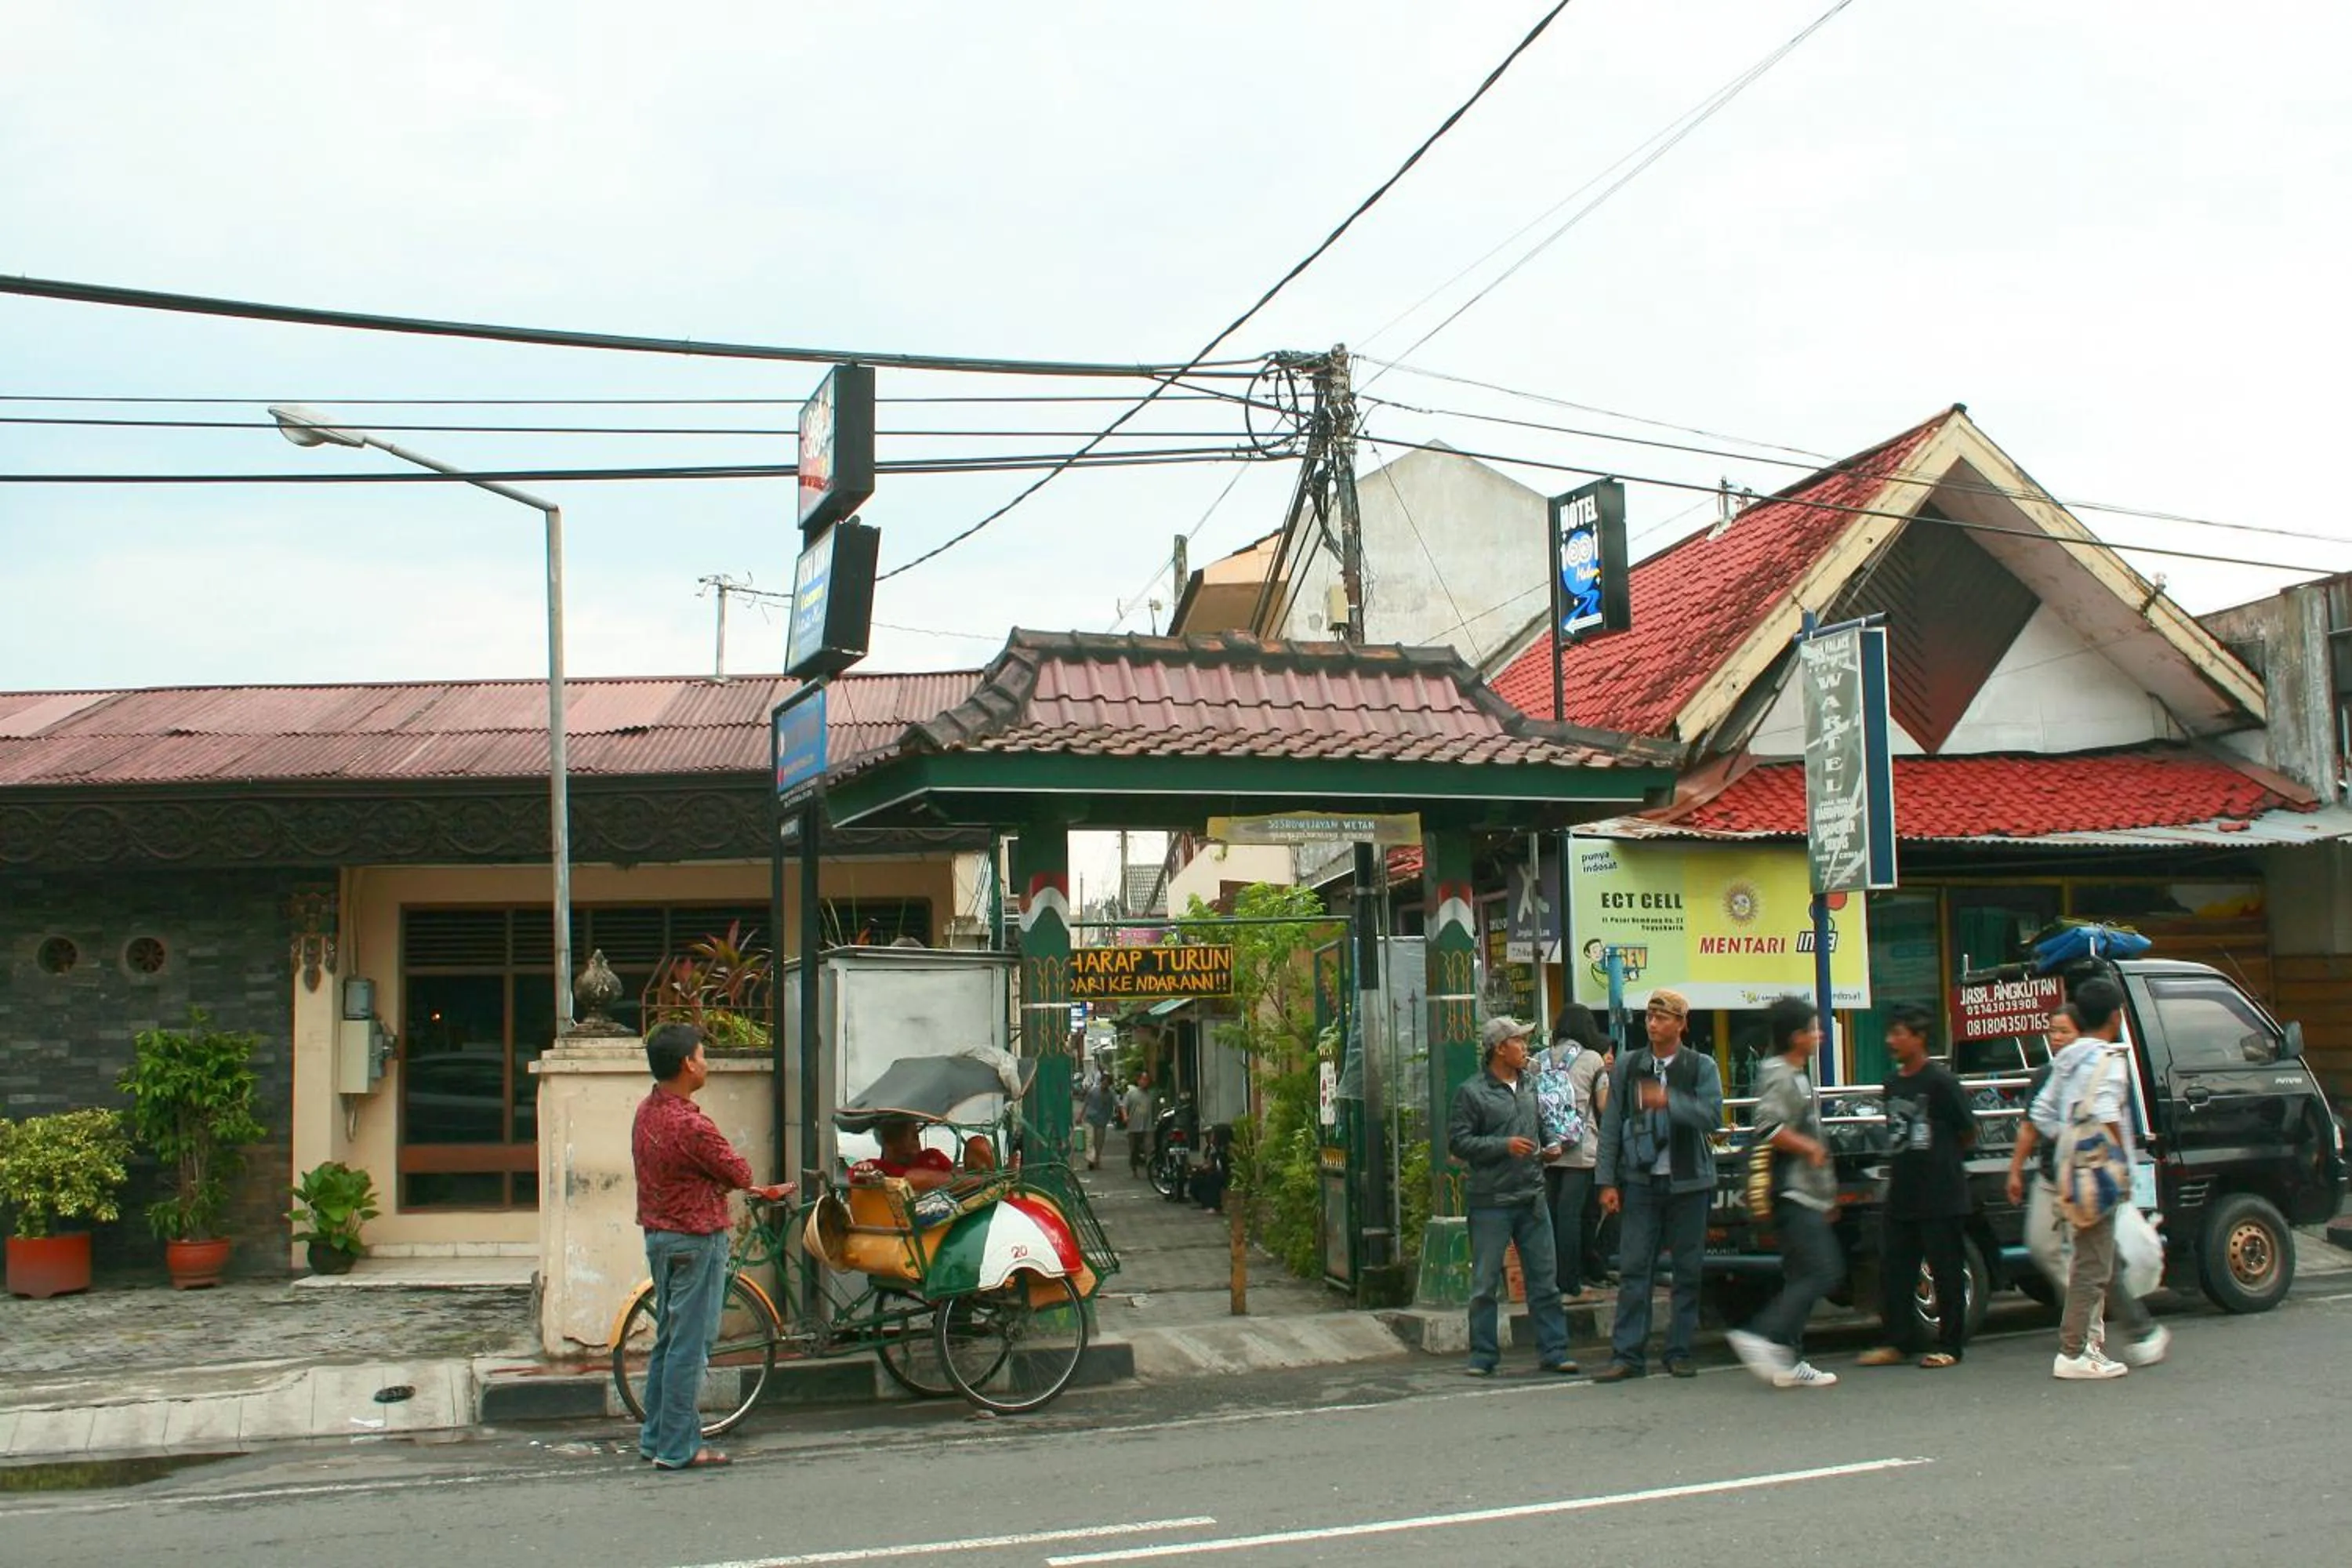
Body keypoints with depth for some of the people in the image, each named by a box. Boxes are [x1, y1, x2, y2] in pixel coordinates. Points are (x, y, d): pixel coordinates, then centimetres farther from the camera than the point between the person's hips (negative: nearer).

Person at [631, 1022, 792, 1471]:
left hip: (658, 1234, 9)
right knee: (689, 1346, -1)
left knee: (667, 1340, 18)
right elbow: (739, 1173, -14)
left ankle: (655, 1438, 25)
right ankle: (678, 1448, 4)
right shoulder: (691, 1125, -24)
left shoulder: (646, 1111, 5)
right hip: (696, 1240, -9)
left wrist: (758, 1191, 15)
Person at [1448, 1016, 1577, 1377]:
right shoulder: (1471, 1092, -5)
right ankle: (1483, 1356, 10)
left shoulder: (1530, 1087, 14)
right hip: (1491, 1202, -5)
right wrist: (1504, 1146, -16)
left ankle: (1553, 1351, 14)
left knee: (1545, 1279, 7)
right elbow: (1457, 1142, -10)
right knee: (1485, 1284, 2)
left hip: (1533, 1199, 6)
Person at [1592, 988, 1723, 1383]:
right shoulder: (1627, 1066, 7)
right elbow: (1610, 1125, 6)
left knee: (1688, 1270, 5)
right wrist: (1608, 1181, 1)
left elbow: (1712, 1116, -14)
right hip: (1641, 1182, 1)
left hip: (1688, 1183, -1)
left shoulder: (1701, 1067, 1)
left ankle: (1679, 1351, 15)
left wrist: (1668, 1101, -27)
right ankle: (1628, 1354, 0)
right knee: (1633, 1269, -3)